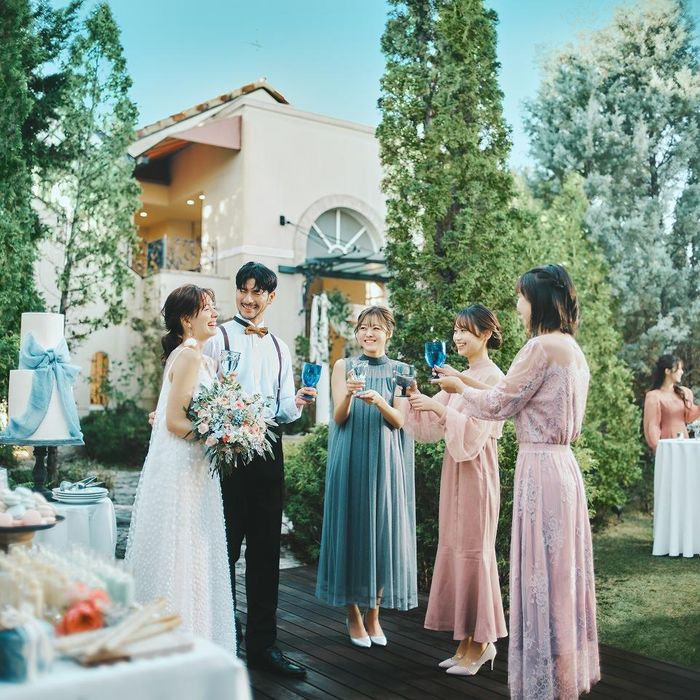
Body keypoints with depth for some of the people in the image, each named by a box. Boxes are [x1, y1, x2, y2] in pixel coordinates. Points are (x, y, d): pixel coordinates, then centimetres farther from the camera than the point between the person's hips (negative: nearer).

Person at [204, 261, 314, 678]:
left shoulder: (279, 347, 17)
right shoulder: (219, 338, 2)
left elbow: (284, 411, 13)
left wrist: (297, 403, -9)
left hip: (268, 450, 5)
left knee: (266, 549, 8)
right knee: (226, 548, 1)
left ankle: (262, 644, 18)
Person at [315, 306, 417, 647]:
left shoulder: (399, 371, 6)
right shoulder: (343, 367, 5)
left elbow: (400, 421, -1)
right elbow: (339, 418, -3)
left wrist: (379, 401, -20)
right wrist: (348, 394, -24)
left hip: (386, 461, 1)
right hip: (351, 460, 0)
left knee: (383, 530, 2)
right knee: (352, 529, 2)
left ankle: (374, 613, 16)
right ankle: (354, 615, 13)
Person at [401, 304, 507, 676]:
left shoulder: (492, 378, -10)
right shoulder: (458, 375, 13)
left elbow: (477, 430, -18)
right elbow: (433, 423, 10)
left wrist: (438, 406, -23)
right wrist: (416, 395, -4)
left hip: (477, 468, -8)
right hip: (454, 466, 8)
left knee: (473, 548, -2)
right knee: (453, 546, 9)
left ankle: (481, 641, 12)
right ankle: (467, 640, 19)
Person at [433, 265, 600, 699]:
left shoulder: (542, 346, -15)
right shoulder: (572, 349, 13)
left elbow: (499, 405, -8)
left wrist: (459, 387, 8)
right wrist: (472, 383, 20)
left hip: (540, 467, -9)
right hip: (563, 464, 10)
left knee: (541, 573, 0)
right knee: (562, 572, 16)